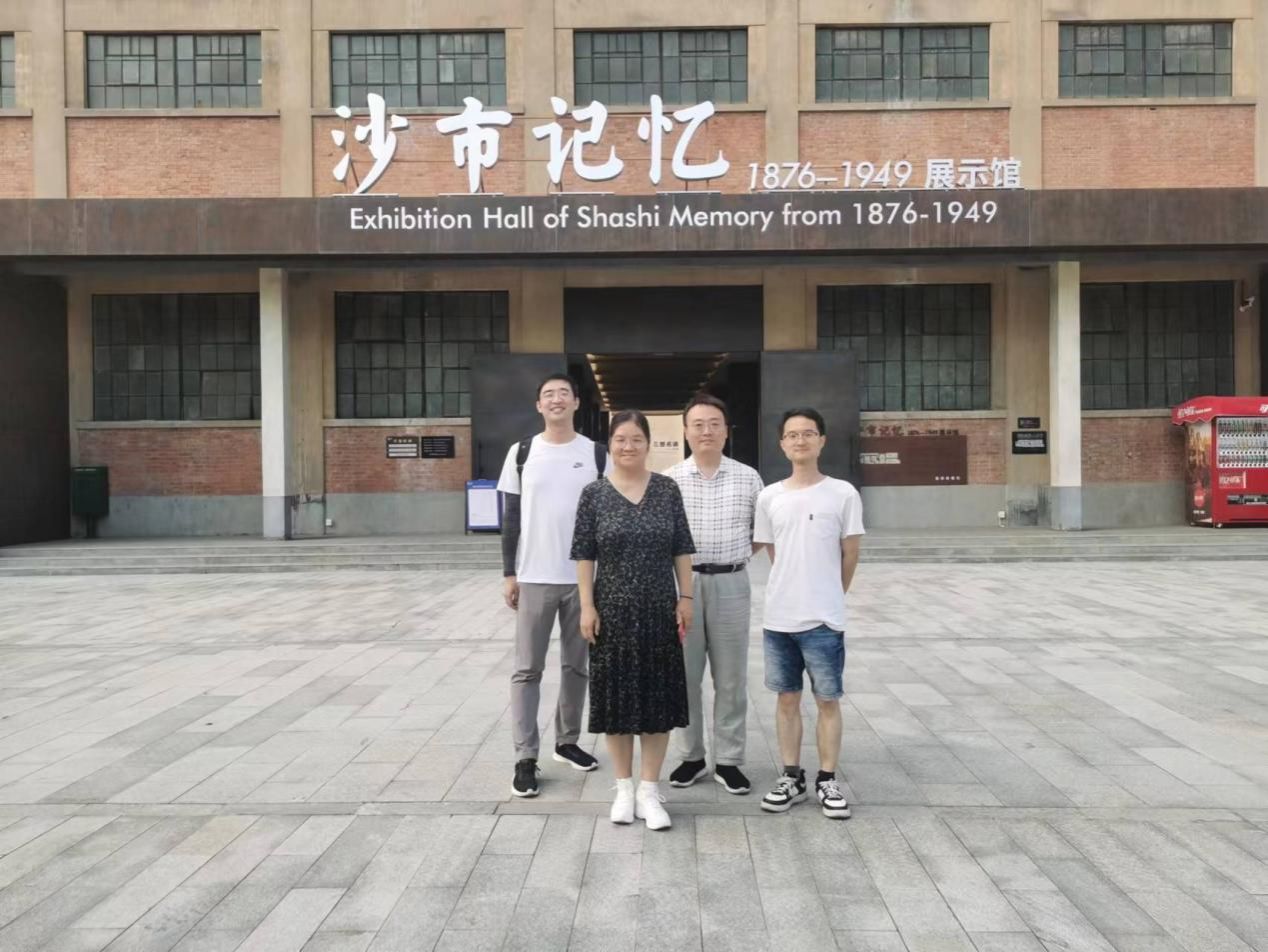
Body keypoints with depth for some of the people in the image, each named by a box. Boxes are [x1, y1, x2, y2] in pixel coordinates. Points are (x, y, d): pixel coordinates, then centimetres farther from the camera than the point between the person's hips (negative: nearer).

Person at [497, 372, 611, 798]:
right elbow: (511, 517, 3)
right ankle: (525, 757, 6)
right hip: (534, 578, -1)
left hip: (583, 578, 1)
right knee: (527, 669, 0)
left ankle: (568, 741, 27)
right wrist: (509, 574, -2)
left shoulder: (596, 454, 3)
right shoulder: (522, 453, 2)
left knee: (577, 665, 11)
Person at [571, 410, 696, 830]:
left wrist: (685, 598, -1)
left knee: (658, 695, 4)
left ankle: (650, 789, 17)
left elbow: (682, 549, 4)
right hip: (612, 609, -1)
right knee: (617, 695, 6)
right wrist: (587, 606, -7)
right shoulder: (594, 493, -2)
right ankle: (624, 787, 22)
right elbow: (584, 554, -1)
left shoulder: (667, 489, 1)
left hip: (659, 608, 1)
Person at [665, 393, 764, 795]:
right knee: (684, 674, 7)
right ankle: (690, 756, 20)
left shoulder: (747, 478, 3)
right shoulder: (668, 480, 1)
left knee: (731, 677, 6)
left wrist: (742, 554, 4)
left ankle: (728, 760, 17)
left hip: (731, 584, 0)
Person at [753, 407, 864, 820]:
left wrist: (827, 599, 9)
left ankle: (827, 781, 19)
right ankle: (792, 777, 23)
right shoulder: (769, 497, 3)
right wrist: (795, 594, 11)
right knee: (787, 698, 12)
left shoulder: (843, 494, -5)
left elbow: (849, 556, 1)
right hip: (778, 618, 3)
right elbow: (775, 556, 10)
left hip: (824, 619, -3)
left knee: (827, 700, 6)